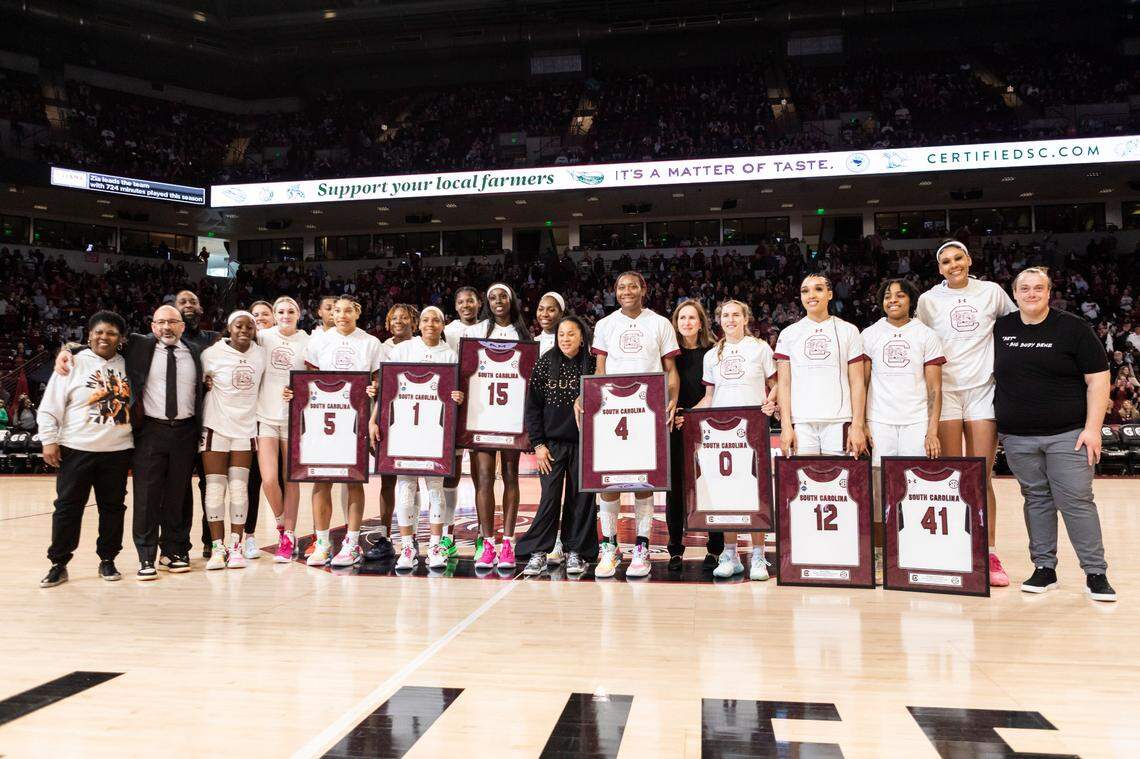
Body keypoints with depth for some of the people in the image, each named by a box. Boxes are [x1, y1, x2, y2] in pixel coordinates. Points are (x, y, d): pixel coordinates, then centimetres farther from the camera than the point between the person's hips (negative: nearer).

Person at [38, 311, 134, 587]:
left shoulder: (127, 365, 8)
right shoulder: (73, 364, 0)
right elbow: (50, 407, -1)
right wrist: (49, 440, -8)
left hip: (117, 451, 3)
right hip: (76, 449, -2)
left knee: (113, 506, 7)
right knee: (68, 507, 2)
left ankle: (107, 560, 19)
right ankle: (58, 564, 13)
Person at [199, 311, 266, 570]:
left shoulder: (261, 355, 5)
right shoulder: (212, 353, -4)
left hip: (245, 428, 2)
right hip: (216, 426, -2)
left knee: (239, 488, 1)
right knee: (215, 488, -1)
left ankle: (236, 546, 7)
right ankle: (218, 547, 6)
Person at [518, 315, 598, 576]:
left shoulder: (593, 364, -1)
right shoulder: (545, 363, 1)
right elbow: (533, 406, 3)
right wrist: (538, 444, -3)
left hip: (584, 443, 0)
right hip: (552, 442, 0)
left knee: (581, 498, 5)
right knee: (549, 497, -3)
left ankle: (576, 552, 17)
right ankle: (539, 552, 7)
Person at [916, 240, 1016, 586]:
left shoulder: (992, 292, 6)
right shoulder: (929, 300, 5)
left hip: (984, 389, 1)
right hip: (944, 390, 0)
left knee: (982, 478, 0)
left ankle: (989, 553, 7)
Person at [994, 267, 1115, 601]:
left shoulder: (1074, 328, -1)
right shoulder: (1000, 329, 7)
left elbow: (1098, 379, -2)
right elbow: (990, 373, 19)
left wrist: (1093, 427, -10)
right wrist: (998, 425, 13)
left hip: (1068, 434, -3)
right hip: (1017, 437, 3)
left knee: (1077, 501, -3)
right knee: (1036, 500, 9)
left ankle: (1096, 573, 7)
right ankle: (1044, 568, 18)